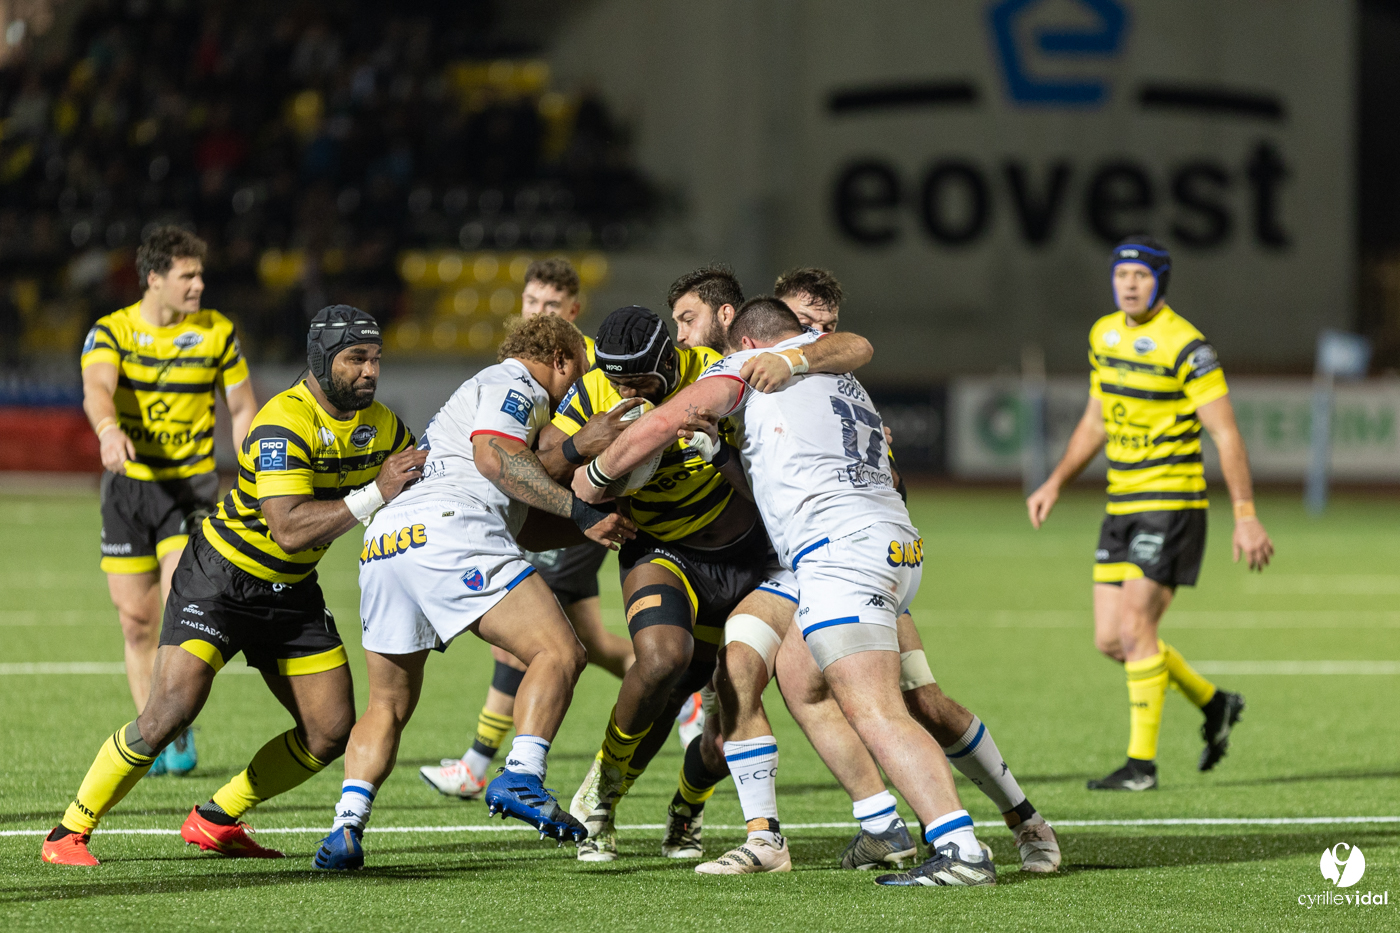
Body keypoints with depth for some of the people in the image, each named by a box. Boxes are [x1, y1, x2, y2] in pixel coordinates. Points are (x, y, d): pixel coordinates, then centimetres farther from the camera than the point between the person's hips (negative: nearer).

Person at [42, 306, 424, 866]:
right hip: (220, 581, -7)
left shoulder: (382, 425, -2)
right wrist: (374, 494, -38)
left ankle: (214, 821, 17)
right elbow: (290, 530, -36)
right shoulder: (283, 424, -27)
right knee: (172, 710, -20)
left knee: (331, 732, 0)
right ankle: (69, 833, -6)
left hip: (293, 590, 7)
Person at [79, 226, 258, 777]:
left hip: (191, 485, -1)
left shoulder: (216, 333, 0)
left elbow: (242, 407, 9)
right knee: (136, 622, 3)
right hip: (128, 486, 1)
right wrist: (109, 430, -47)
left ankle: (180, 729, -2)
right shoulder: (111, 332, -5)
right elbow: (96, 389, -24)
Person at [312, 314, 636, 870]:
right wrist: (579, 511, -10)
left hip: (382, 542, 9)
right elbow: (493, 455, -10)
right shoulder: (513, 384, 10)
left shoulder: (482, 389, 39)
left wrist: (586, 529, 36)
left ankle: (346, 828, -2)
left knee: (388, 705, 15)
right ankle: (520, 778, -26)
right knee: (560, 654, -10)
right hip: (446, 528, -9)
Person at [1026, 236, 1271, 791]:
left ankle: (1142, 764, -6)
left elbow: (1226, 433, -14)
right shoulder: (1104, 335, 9)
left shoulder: (1185, 346, -14)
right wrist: (1055, 484, 17)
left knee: (1136, 630, -13)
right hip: (1121, 506, 8)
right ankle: (1214, 704, 27)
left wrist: (1245, 516, -19)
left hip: (1172, 504, -8)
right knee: (1110, 640, 6)